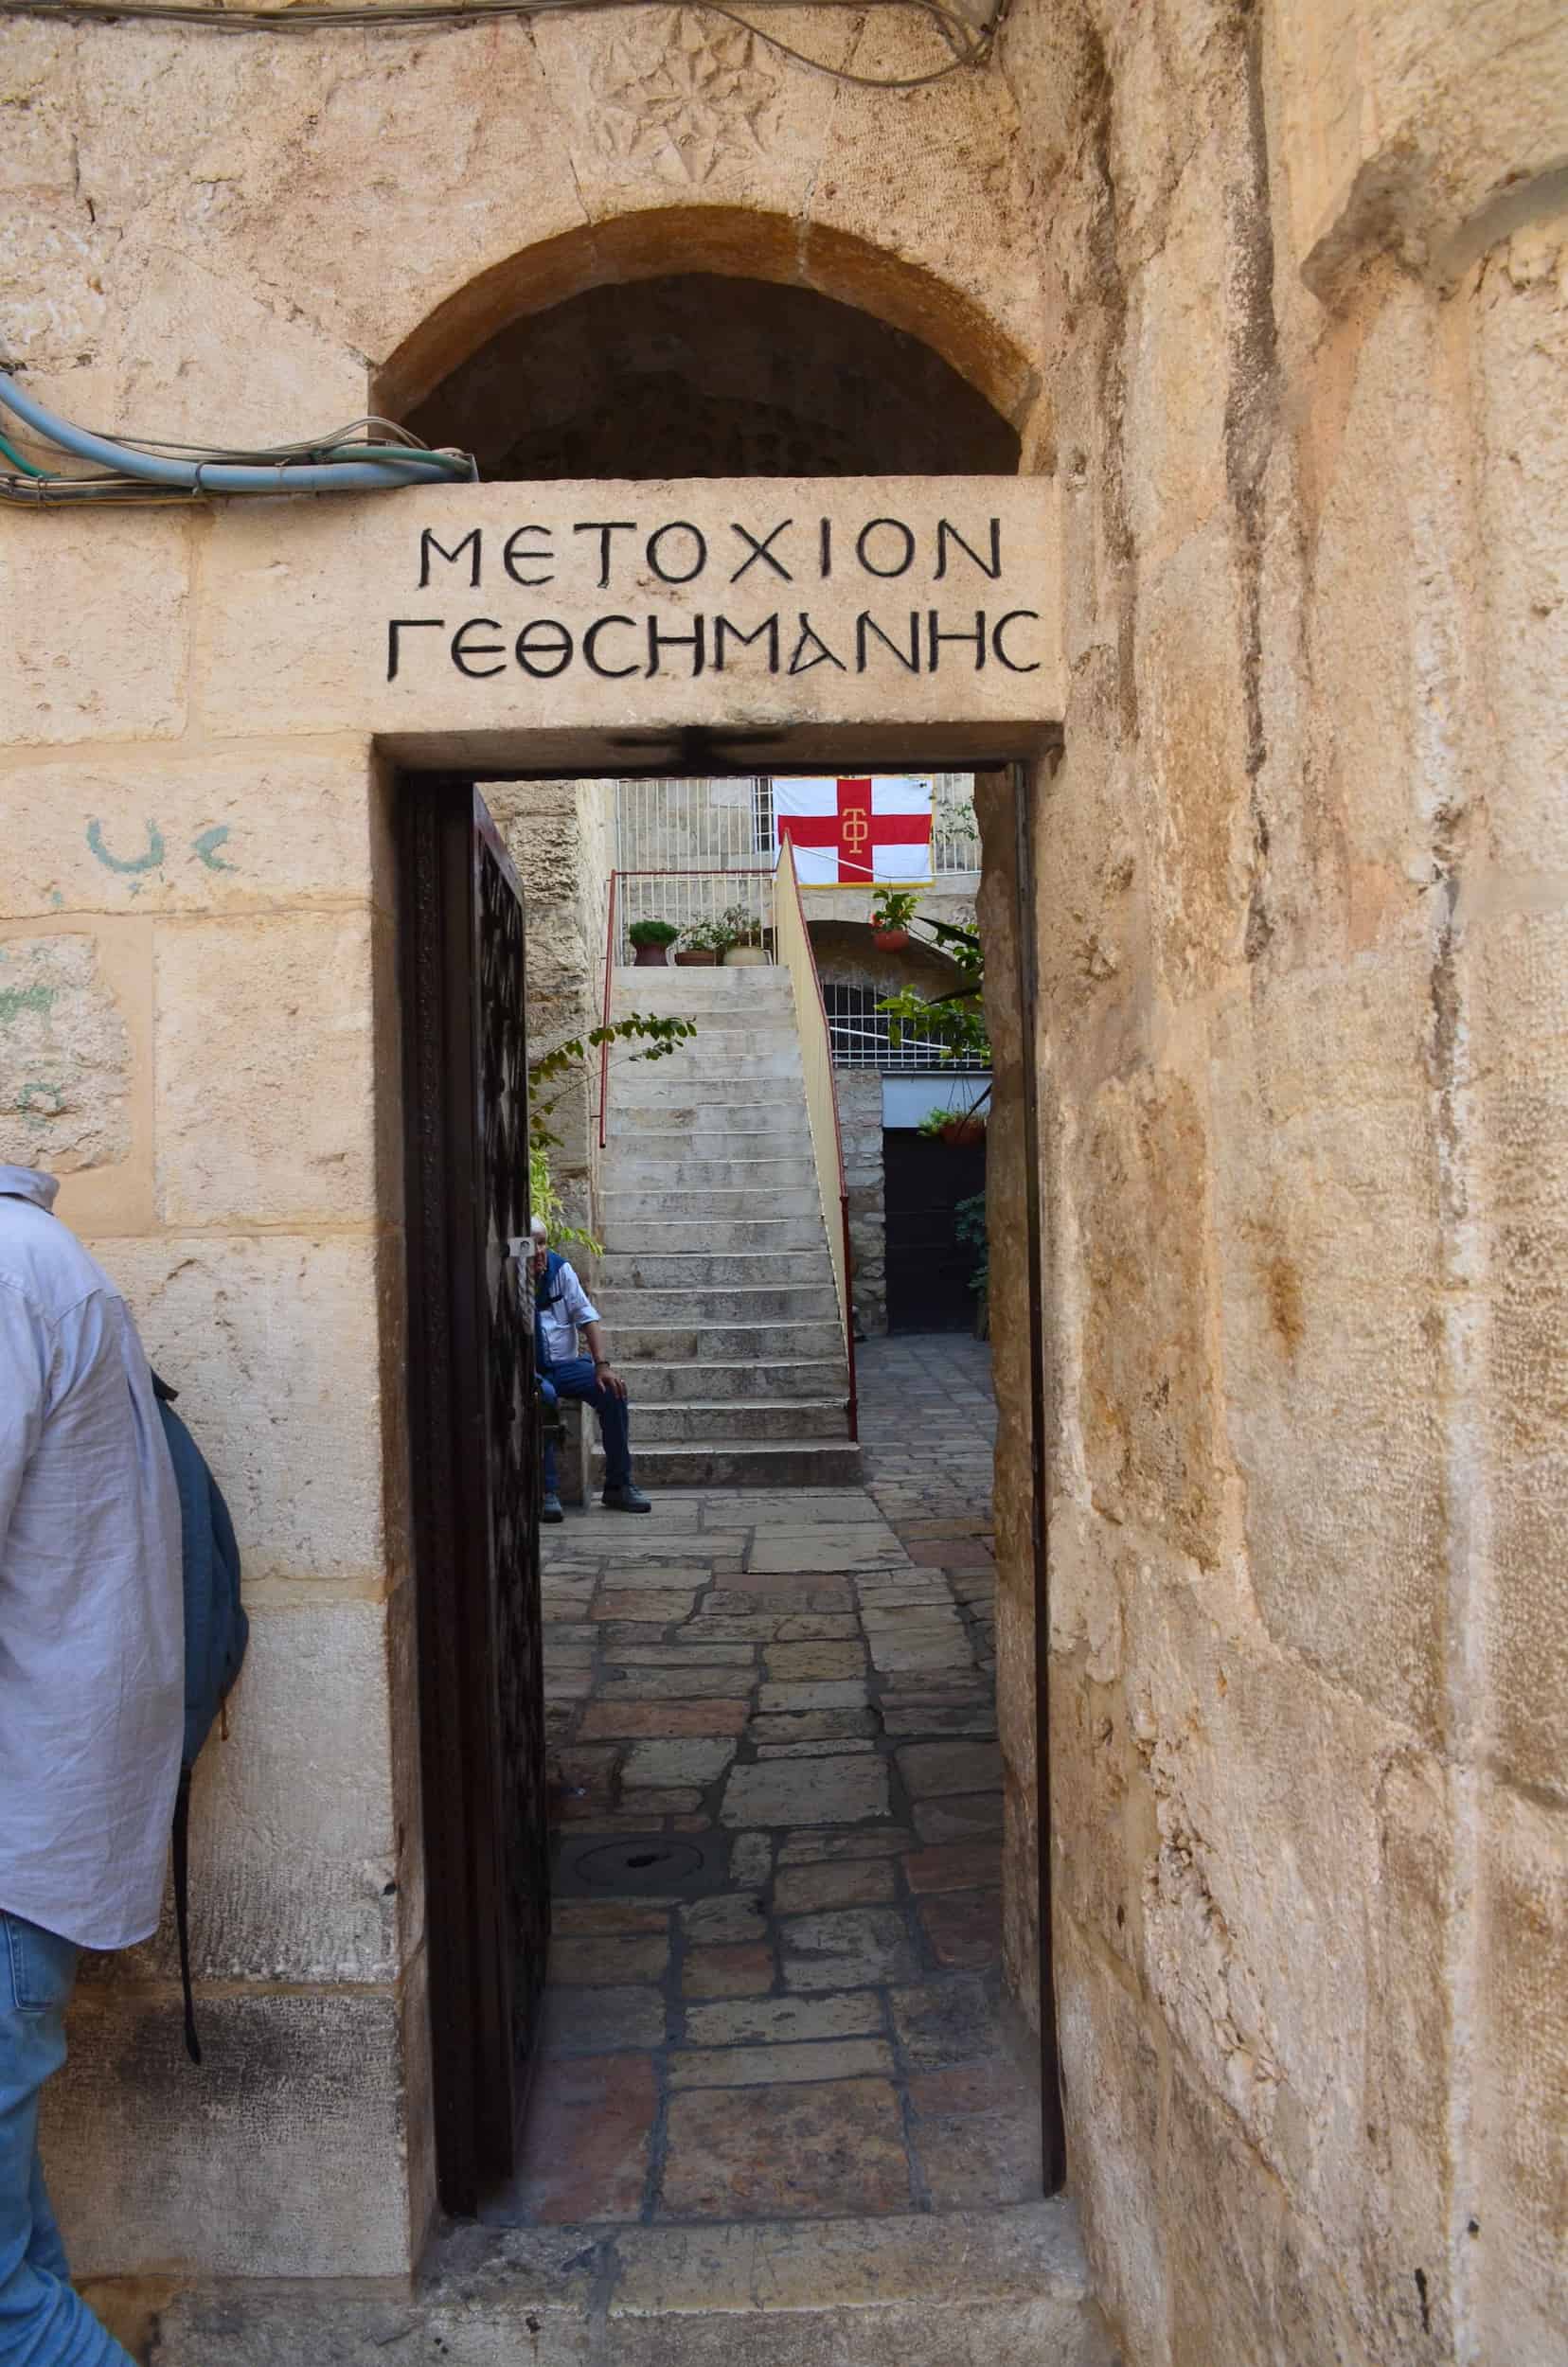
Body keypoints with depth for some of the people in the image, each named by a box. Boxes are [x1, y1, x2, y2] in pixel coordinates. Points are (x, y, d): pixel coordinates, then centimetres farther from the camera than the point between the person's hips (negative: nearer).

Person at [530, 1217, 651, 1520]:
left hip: (567, 1364, 4)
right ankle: (546, 1492, -30)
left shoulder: (560, 1270, 3)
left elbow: (587, 1317, 0)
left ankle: (618, 1486, -11)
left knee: (612, 1391, -21)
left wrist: (602, 1365, -11)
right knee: (544, 1396, -37)